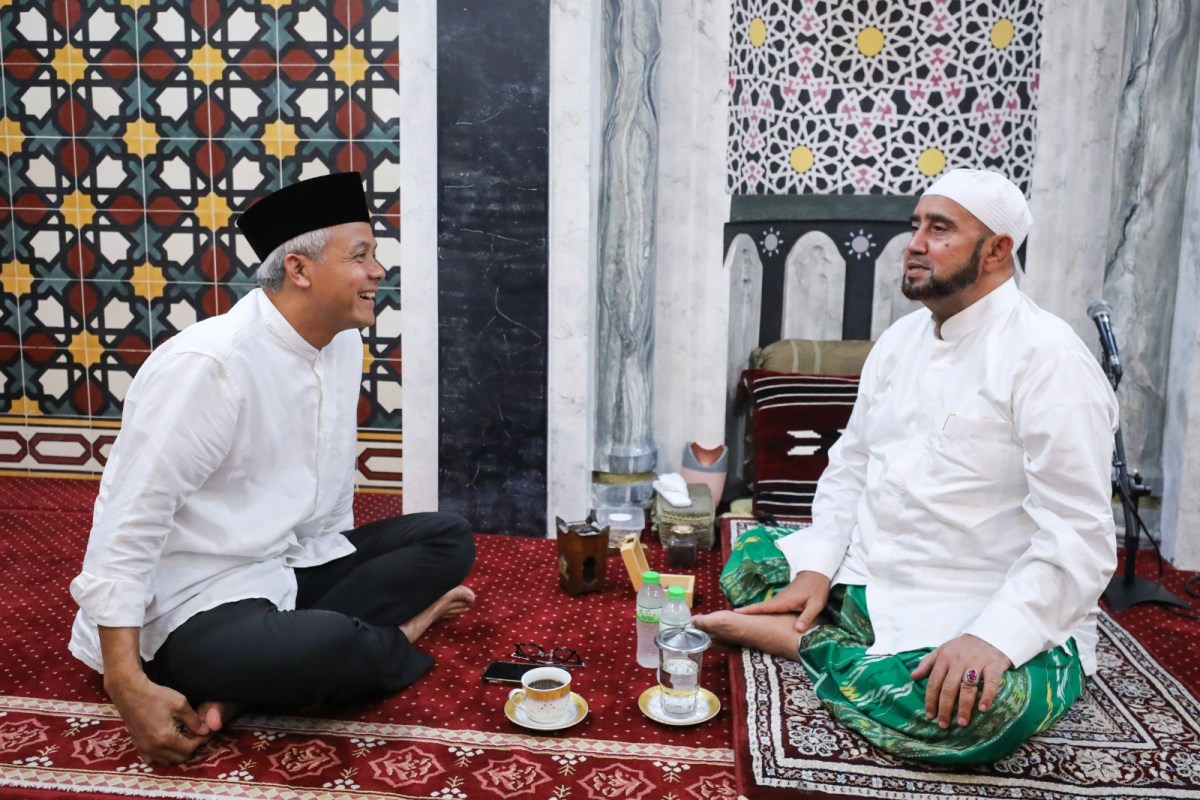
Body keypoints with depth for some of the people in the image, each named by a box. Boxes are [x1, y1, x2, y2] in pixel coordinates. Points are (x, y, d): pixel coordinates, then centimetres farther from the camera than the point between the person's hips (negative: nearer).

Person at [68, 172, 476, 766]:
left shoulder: (345, 343, 2)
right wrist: (129, 688, -24)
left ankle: (244, 685, -11)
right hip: (196, 602, -9)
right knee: (330, 648, -36)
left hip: (301, 566, 9)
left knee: (449, 538, -1)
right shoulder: (207, 363, -21)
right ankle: (397, 631, 3)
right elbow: (127, 527, -21)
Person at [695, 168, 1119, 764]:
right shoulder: (899, 340, 10)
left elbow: (1078, 537, -21)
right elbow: (850, 465, 13)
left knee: (978, 707, -37)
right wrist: (816, 568, -2)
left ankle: (794, 637, -17)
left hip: (1003, 617, -6)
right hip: (868, 582, 7)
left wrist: (993, 638, -33)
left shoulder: (1047, 358, -15)